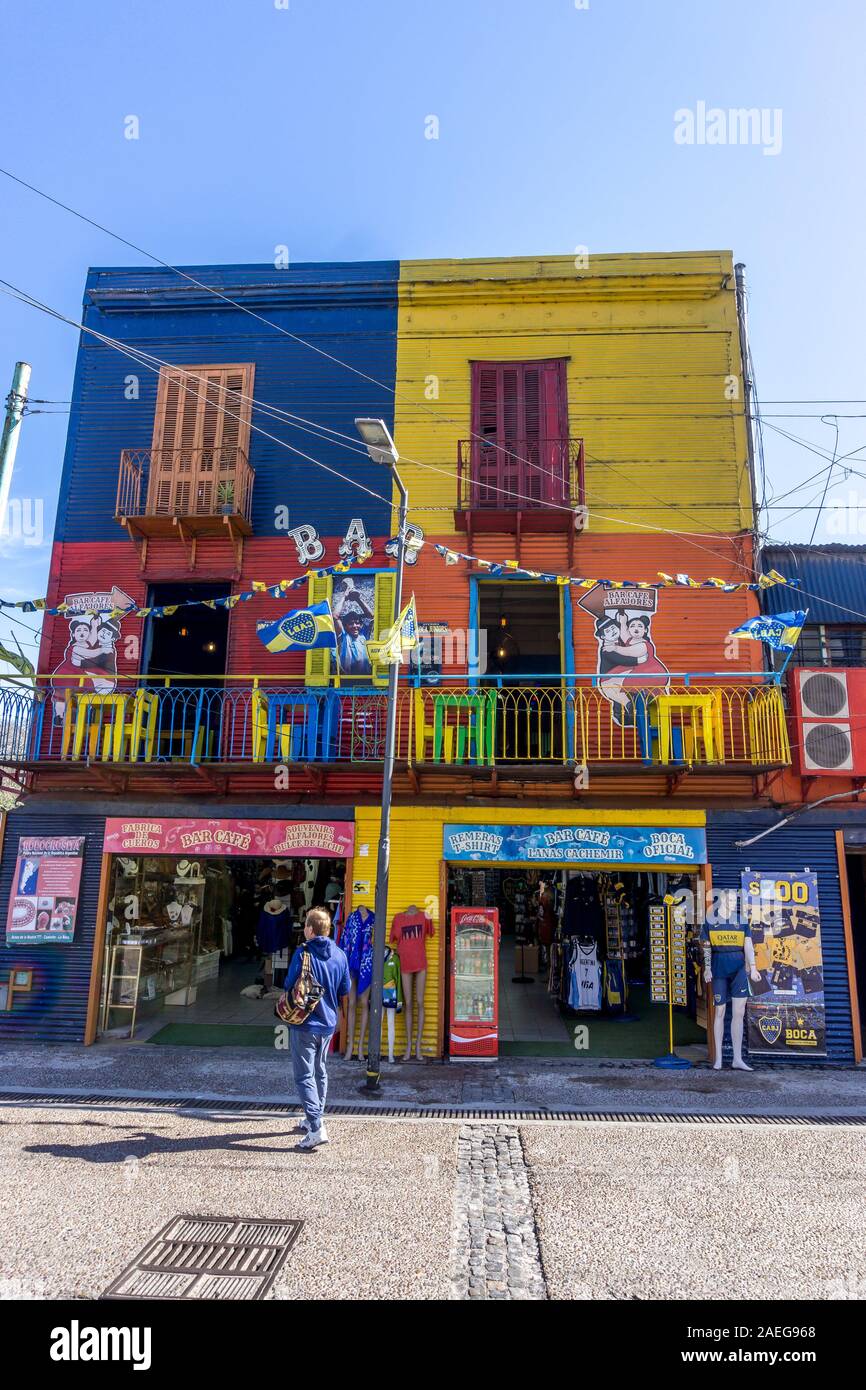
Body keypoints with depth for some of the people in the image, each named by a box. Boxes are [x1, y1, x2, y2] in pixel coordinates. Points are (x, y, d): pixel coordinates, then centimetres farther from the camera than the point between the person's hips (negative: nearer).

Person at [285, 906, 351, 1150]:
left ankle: (316, 1128, -11)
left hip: (305, 1024, -6)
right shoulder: (340, 955, -1)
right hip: (329, 1023, 6)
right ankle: (314, 1119, 33)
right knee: (320, 1072, 21)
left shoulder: (303, 954, -16)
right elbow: (345, 991, 6)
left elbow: (290, 987, -11)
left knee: (304, 1076, -2)